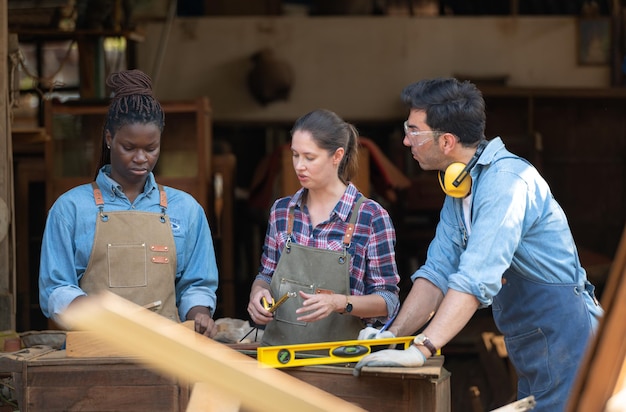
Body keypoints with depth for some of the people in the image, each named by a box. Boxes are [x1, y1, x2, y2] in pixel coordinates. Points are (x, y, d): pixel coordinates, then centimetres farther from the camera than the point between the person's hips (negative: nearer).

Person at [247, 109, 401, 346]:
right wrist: (258, 293, 0)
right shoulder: (281, 211, 10)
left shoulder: (371, 217, -3)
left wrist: (339, 303, -18)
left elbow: (388, 301, -2)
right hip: (278, 351, 3)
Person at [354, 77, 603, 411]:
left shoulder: (505, 180, -21)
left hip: (559, 332, -10)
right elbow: (438, 271, 8)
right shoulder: (458, 188, 11)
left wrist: (420, 350, -35)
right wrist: (394, 334, -6)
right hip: (528, 346, 10)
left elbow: (477, 278, -30)